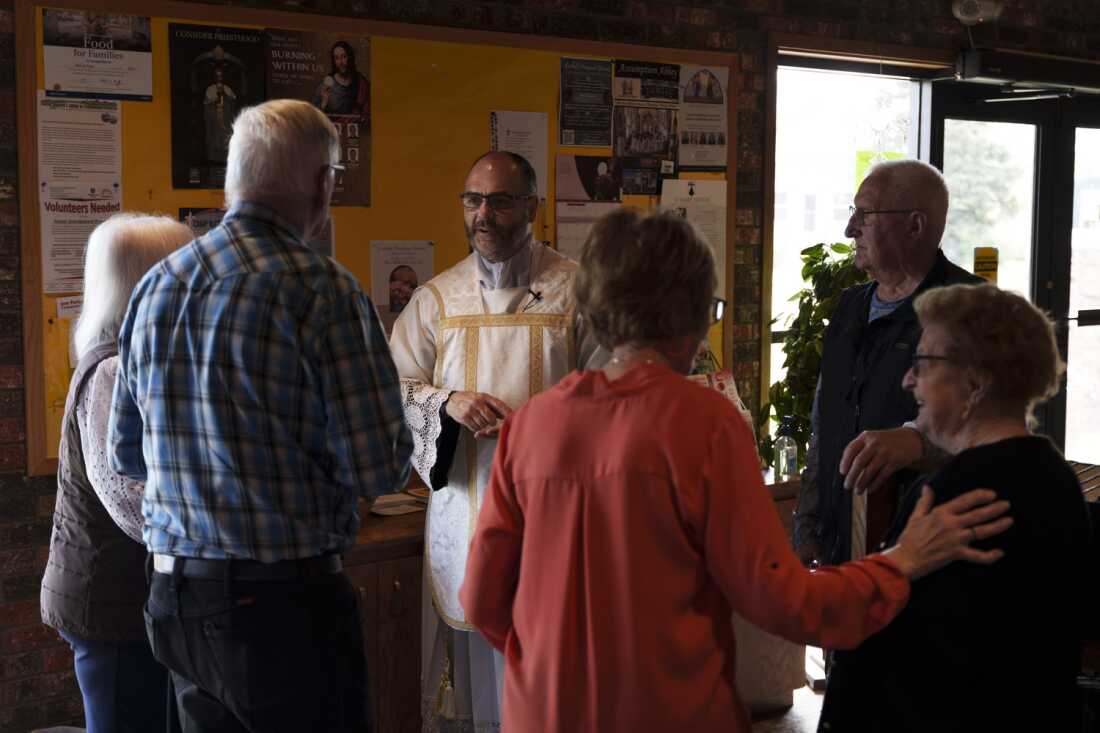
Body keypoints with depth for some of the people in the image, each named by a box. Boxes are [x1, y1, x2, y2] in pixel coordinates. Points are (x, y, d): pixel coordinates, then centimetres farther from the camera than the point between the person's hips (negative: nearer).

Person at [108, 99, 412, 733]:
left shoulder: (155, 287, 4)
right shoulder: (323, 291, -15)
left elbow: (127, 454, 13)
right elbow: (379, 471, -17)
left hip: (177, 602, 6)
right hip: (290, 602, -6)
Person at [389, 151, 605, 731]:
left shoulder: (574, 289, 2)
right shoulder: (436, 299, 11)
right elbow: (392, 389, 8)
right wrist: (447, 401, -11)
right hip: (462, 500, 2)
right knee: (467, 649, 6)